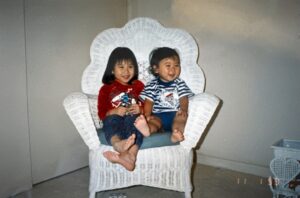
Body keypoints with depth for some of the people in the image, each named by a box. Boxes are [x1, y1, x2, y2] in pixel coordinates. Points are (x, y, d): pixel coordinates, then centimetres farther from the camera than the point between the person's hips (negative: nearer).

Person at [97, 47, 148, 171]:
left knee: (133, 119, -37)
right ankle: (118, 144, -69)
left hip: (133, 119, 0)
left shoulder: (138, 85, 23)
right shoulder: (106, 88, 19)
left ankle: (131, 154, -63)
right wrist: (114, 112, -13)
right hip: (114, 120, 0)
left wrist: (140, 109, -8)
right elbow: (101, 113, 9)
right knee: (112, 119, -36)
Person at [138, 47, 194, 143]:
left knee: (182, 116, -29)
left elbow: (183, 99, 2)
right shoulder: (152, 85, 8)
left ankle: (176, 133, -56)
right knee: (152, 120, -30)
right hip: (158, 115, -1)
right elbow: (149, 102, 1)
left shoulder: (180, 83, 12)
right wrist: (147, 115, -18)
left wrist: (183, 110, -20)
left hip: (175, 114, 1)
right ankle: (147, 129, -62)